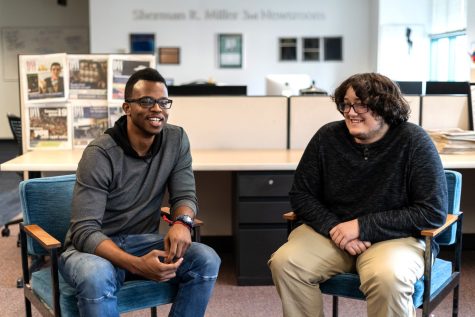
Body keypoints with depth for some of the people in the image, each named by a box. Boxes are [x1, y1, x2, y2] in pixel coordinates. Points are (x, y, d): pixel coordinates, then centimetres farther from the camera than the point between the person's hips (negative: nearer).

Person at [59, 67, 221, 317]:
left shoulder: (176, 140, -3)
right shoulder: (99, 154, -19)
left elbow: (184, 194, -1)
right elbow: (84, 230, -23)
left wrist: (182, 222, -27)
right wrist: (136, 264, -39)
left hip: (143, 241, 5)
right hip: (93, 247, -4)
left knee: (207, 260, -20)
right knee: (97, 276, -39)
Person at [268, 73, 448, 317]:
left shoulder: (414, 141, -11)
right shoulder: (328, 137, -2)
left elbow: (433, 212, -14)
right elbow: (301, 195, 5)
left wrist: (362, 227, -19)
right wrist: (333, 228, -15)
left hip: (394, 236, -3)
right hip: (332, 231, 4)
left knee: (387, 278, -35)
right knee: (284, 263, -21)